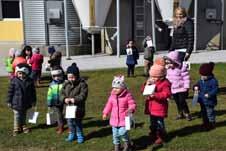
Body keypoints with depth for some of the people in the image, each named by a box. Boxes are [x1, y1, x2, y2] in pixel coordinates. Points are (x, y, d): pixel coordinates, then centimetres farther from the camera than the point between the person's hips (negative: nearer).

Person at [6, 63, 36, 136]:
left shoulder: (30, 81, -6)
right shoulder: (14, 81, -13)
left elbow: (33, 92, 3)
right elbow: (10, 91, -7)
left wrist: (33, 101, 5)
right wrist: (9, 101, -5)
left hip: (26, 103, 2)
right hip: (16, 103, -2)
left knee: (24, 115, 19)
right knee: (17, 116, 7)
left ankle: (23, 126, 36)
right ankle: (16, 128, 21)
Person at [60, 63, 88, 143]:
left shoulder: (82, 84, -13)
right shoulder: (66, 84, 2)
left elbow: (83, 95, -17)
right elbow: (62, 93, 3)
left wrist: (75, 99, -29)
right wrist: (65, 99, -17)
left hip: (78, 107, -5)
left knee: (77, 122, 3)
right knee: (70, 122, 14)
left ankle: (80, 136, 24)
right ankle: (72, 135, 34)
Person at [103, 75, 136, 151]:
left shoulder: (127, 95, -13)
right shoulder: (112, 96, 1)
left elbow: (132, 104, -10)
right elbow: (109, 105, 13)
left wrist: (131, 109, -31)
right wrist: (105, 113, 9)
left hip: (124, 119, -5)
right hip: (114, 119, 5)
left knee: (122, 132, -13)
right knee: (115, 134, 12)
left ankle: (127, 144, 16)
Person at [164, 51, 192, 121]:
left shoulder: (182, 68, -17)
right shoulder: (169, 69, 3)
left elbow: (186, 78, -16)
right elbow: (168, 78, 14)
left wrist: (186, 87, -17)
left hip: (181, 89, -6)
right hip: (173, 89, 7)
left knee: (182, 102, -7)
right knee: (177, 102, 14)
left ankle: (187, 114, 10)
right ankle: (180, 114, 28)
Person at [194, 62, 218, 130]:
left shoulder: (213, 81, -17)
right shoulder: (201, 80, 4)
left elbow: (215, 90, -19)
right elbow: (197, 84, 17)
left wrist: (209, 94, -31)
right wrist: (196, 87, -6)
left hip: (209, 101, -7)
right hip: (202, 101, 7)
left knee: (210, 112, 2)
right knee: (203, 112, 18)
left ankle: (212, 124, 18)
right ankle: (205, 123, 33)